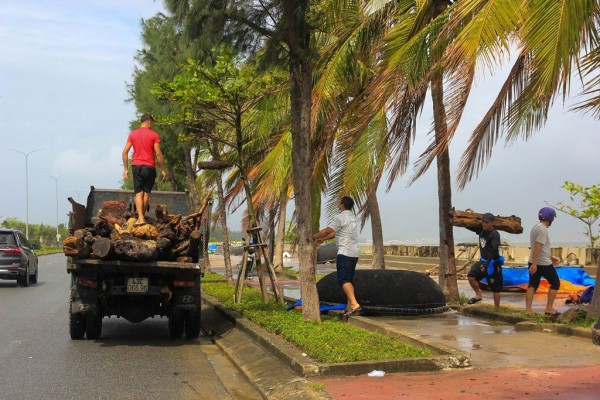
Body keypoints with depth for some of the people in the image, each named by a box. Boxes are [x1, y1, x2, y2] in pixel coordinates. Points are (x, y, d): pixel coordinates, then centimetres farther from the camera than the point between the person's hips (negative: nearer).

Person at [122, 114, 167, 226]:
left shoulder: (132, 134, 7)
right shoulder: (154, 135, -2)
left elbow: (125, 152, 2)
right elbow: (158, 154, -7)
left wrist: (125, 169, 7)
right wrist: (163, 170, -2)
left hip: (136, 166, 2)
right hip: (149, 167, -2)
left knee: (139, 193, 0)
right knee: (146, 193, 9)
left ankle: (140, 218, -12)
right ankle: (142, 216, 10)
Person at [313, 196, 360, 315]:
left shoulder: (340, 217, -12)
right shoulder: (352, 216, 18)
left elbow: (326, 231, -14)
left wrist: (313, 237, -1)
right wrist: (323, 239, 22)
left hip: (345, 253, -9)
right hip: (354, 253, 9)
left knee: (343, 280, -10)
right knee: (349, 280, 11)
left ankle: (354, 304, -20)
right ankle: (349, 306, 9)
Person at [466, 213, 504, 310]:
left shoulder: (495, 235, -18)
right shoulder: (481, 230, 3)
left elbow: (494, 251, -28)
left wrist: (487, 264, -35)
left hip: (493, 263, -7)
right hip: (483, 261, 7)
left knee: (495, 288, 2)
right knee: (471, 276, -12)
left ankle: (497, 309, 13)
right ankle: (478, 295, 8)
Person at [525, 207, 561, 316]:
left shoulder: (536, 228, 13)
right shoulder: (543, 229, -17)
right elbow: (537, 247, -24)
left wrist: (550, 257, 29)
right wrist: (534, 264, -27)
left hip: (534, 262, 9)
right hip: (544, 263, -9)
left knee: (532, 285, 7)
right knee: (555, 283, 6)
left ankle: (528, 309, 1)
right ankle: (549, 309, 6)